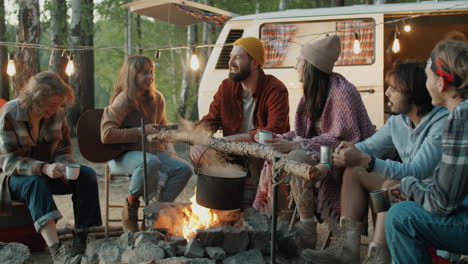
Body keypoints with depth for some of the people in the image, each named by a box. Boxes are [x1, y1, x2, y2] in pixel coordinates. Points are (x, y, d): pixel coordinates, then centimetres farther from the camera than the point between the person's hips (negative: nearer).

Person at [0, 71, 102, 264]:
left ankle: (81, 241, -22)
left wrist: (65, 167, -21)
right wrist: (43, 168, -38)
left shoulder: (57, 114, -4)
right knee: (35, 182, -38)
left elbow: (63, 151, 4)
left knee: (87, 174, -20)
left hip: (47, 172, 5)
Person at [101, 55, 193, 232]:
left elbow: (163, 127, 21)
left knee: (184, 169, -14)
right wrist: (140, 132, -22)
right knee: (151, 162, -38)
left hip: (150, 150, 7)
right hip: (122, 154, -6)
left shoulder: (157, 99, 6)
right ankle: (130, 208, -13)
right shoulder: (123, 100, -13)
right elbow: (106, 135, -23)